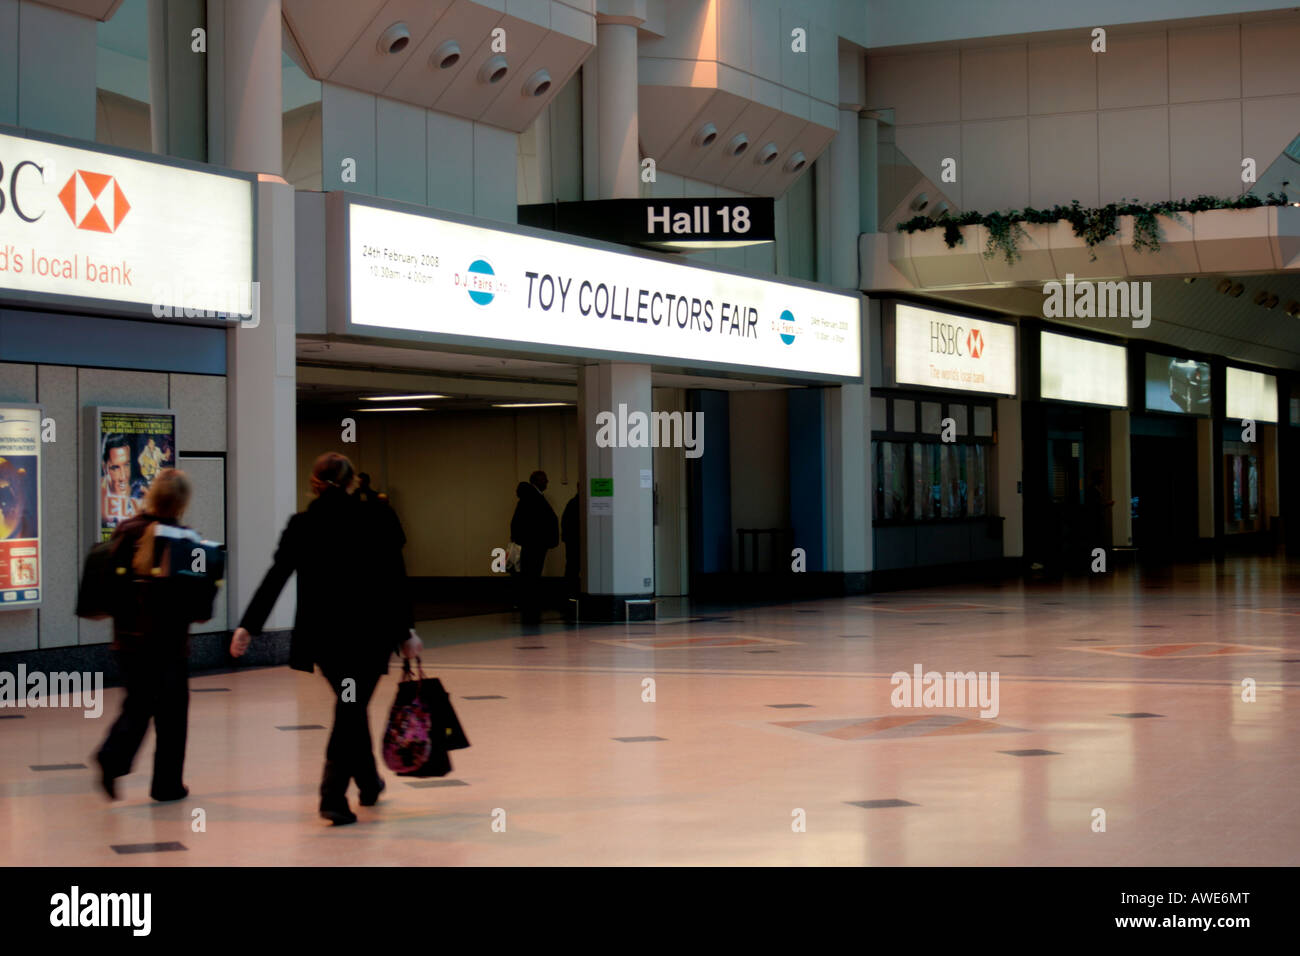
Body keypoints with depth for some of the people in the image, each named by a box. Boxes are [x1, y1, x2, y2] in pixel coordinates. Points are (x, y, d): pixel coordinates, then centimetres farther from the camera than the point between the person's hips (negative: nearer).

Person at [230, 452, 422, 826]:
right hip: (367, 633, -3)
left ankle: (369, 782, 32)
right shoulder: (373, 523, -5)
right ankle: (333, 797, -7)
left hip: (321, 634, 3)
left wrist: (247, 627, 1)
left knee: (351, 707, 21)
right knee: (351, 710, 2)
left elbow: (274, 579, -2)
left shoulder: (302, 526, 0)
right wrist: (406, 632, 2)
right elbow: (394, 581, -4)